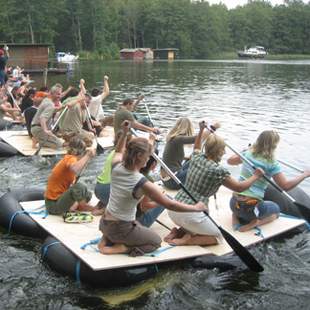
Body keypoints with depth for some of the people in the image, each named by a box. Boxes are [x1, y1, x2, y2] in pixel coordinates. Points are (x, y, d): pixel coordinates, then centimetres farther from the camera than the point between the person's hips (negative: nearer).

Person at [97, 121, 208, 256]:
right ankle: (122, 248, -3)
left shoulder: (116, 167, -10)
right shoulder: (142, 184, -27)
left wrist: (125, 133, 13)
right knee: (156, 241, 19)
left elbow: (118, 151, 18)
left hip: (105, 223, 7)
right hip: (120, 229, -7)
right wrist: (196, 208, -6)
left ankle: (106, 240, 14)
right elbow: (170, 204, -18)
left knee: (138, 227, 36)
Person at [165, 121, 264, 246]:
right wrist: (256, 176, 14)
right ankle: (185, 241, -5)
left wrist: (201, 130, 39)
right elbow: (239, 187, 0)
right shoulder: (219, 171, -13)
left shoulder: (197, 158, 5)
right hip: (191, 214, -7)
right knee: (217, 236, 13)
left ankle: (178, 232, 9)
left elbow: (196, 148, 32)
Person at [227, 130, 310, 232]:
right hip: (250, 207, -4)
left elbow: (230, 161, 19)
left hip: (234, 203, 4)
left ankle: (236, 218, 8)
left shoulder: (248, 154, 3)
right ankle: (255, 223, -1)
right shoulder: (272, 163, -13)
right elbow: (286, 186, -16)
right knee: (275, 209, 27)